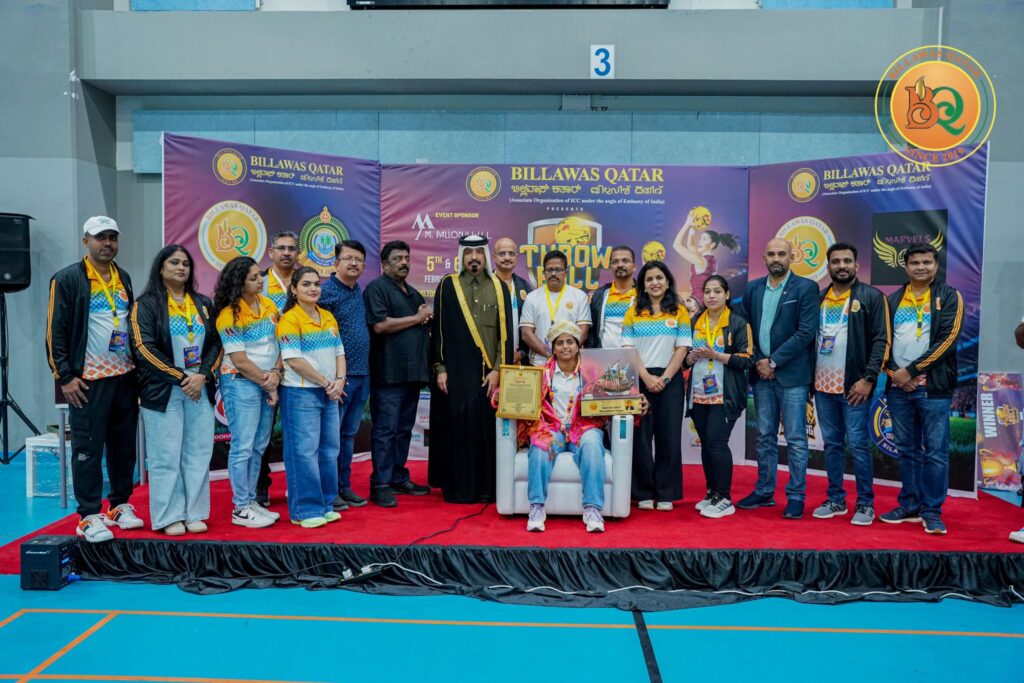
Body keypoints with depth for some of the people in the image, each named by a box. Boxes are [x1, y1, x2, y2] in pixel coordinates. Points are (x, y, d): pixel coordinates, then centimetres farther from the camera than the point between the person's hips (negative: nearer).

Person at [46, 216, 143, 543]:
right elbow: (55, 331, -8)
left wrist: (139, 366, 16)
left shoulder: (123, 278, 13)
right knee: (88, 449, 0)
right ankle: (89, 516, 8)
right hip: (89, 380, -6)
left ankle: (120, 505, 23)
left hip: (126, 377, 6)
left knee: (124, 445, 11)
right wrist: (65, 377, -12)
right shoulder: (67, 279, -6)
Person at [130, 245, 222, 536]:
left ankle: (194, 514, 13)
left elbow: (216, 343, 9)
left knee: (198, 453, 5)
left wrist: (203, 375, -8)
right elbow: (145, 347, -10)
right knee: (166, 456, -1)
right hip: (163, 390, -4)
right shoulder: (147, 304, -1)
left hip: (200, 389, 4)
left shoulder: (203, 304, 13)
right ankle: (168, 517, 8)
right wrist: (181, 377, -13)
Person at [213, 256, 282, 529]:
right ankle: (240, 509, 5)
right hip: (241, 383, -6)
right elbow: (239, 360, -13)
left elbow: (279, 343, 8)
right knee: (243, 447, -3)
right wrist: (266, 381, -8)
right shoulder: (229, 315, -12)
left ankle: (251, 501, 21)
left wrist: (276, 374, -7)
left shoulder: (268, 306, 7)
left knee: (259, 447, 11)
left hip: (268, 384, 7)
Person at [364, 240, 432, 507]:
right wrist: (417, 318, -7)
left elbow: (426, 324, 29)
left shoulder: (413, 293, 22)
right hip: (389, 373, -8)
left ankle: (399, 478, 20)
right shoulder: (377, 288, -4)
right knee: (386, 430, -5)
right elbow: (380, 325, -17)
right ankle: (380, 485, 1)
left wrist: (427, 317, 4)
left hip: (413, 373, 8)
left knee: (404, 429, 12)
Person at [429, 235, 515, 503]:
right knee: (458, 426, 0)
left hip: (489, 372, 1)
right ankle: (458, 487, 10)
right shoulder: (447, 286, 4)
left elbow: (506, 332, 4)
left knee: (488, 426, 2)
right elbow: (438, 328, 3)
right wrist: (440, 368, -3)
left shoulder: (499, 287, 7)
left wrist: (498, 369, -4)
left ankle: (487, 486, 12)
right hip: (456, 371, -1)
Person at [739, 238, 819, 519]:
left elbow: (806, 332, -11)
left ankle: (796, 497, 8)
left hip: (791, 374, -4)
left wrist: (773, 361, -13)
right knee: (765, 437, 12)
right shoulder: (753, 288, 10)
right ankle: (764, 492, 21)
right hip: (761, 372, 5)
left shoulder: (806, 288, -4)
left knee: (796, 439, 0)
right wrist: (758, 362, -4)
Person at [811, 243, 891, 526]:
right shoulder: (819, 298, 12)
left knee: (858, 445, -2)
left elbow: (881, 340, -8)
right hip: (823, 386, 5)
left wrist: (868, 379, -15)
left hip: (853, 386, -5)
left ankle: (865, 503, 9)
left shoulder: (871, 297, -2)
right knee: (832, 444, 11)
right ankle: (835, 500, 21)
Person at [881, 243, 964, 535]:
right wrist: (894, 373, -6)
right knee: (907, 450, 11)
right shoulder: (893, 300, 12)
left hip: (933, 387, -4)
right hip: (899, 388, 4)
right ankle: (910, 506, 21)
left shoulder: (949, 297, 1)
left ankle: (932, 512, 8)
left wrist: (911, 370, -12)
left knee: (935, 452, -1)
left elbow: (947, 339, -9)